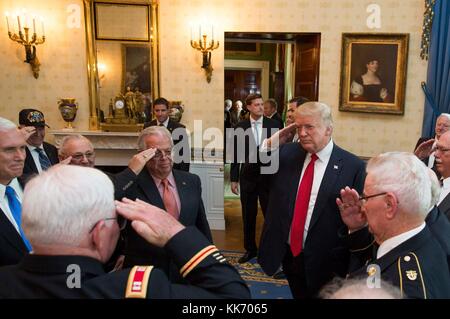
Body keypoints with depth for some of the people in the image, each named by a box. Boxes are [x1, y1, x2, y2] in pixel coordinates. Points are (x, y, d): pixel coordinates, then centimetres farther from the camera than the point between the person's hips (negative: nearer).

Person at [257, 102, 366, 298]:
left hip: (323, 262, -4)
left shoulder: (353, 166, -11)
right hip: (288, 254, 4)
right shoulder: (287, 153, 1)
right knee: (298, 295, 23)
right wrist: (272, 142, -10)